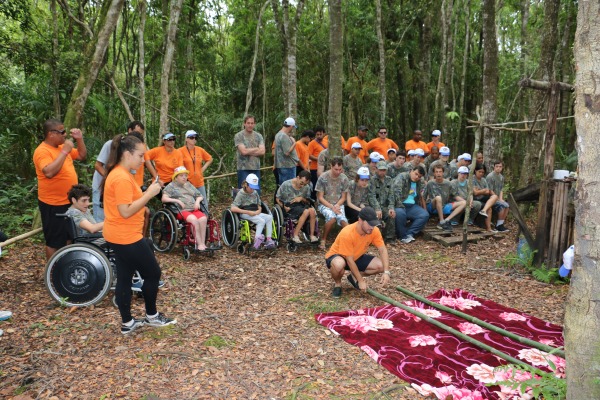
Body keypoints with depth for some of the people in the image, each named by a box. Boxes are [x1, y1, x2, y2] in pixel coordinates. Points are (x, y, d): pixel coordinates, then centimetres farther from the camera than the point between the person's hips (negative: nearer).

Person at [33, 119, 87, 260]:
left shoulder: (61, 146, 8)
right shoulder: (42, 151, -19)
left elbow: (81, 156, 17)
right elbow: (49, 172, -34)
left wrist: (79, 139, 2)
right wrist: (64, 152, -30)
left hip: (68, 201, 9)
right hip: (53, 204, -9)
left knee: (64, 237, 22)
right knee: (54, 241, 1)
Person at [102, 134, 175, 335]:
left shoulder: (119, 174, 11)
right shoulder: (122, 178, -22)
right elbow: (126, 211, -25)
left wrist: (147, 192, 6)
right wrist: (149, 194, -21)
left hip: (119, 236, 10)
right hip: (126, 237, -10)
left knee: (124, 279, 14)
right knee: (153, 273, 6)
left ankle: (127, 323, 24)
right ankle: (152, 316, 23)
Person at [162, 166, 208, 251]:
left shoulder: (189, 185, 26)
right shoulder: (171, 186, 10)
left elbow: (200, 196, 28)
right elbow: (164, 199, -3)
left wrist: (198, 201, 5)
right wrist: (177, 200, -12)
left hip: (194, 209, 5)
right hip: (181, 210, -5)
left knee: (203, 218, -28)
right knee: (194, 219, -35)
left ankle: (203, 243, -28)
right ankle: (199, 244, -31)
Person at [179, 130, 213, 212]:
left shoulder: (200, 150, 7)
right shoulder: (181, 151, -4)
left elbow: (210, 159, 22)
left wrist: (203, 168, 10)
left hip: (199, 182, 4)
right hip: (187, 182, -4)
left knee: (204, 204, 6)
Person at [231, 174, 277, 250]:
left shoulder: (255, 193, 15)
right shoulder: (241, 194, -4)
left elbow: (259, 206, 19)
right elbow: (233, 208, -15)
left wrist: (258, 211, -7)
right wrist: (248, 212, -18)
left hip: (255, 213, 6)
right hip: (245, 214, -6)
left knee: (269, 217, -19)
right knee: (261, 221, -30)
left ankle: (269, 240, -23)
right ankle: (257, 240, -35)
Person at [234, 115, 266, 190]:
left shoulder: (258, 136, 10)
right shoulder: (239, 136, -2)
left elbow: (262, 152, -2)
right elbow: (243, 151, -14)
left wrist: (249, 152, -9)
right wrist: (257, 148, -2)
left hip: (256, 168, 4)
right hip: (243, 169, -4)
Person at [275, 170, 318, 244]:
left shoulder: (307, 187, 6)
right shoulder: (286, 185, -5)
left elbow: (308, 202, 15)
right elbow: (277, 198, 2)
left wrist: (302, 199, -7)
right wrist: (284, 207, -13)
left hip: (300, 206, 4)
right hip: (289, 207, -4)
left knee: (312, 210, -29)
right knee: (306, 211, -31)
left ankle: (312, 235, -21)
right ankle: (295, 235, -24)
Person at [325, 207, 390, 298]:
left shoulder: (374, 230, -19)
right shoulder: (347, 233, -35)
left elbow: (383, 250, -14)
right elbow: (349, 260, -30)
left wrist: (386, 272, -27)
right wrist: (361, 281, -25)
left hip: (357, 257, 6)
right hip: (337, 256, -6)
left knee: (381, 266, -15)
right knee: (339, 264, -42)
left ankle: (354, 277, 9)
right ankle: (337, 284, -7)